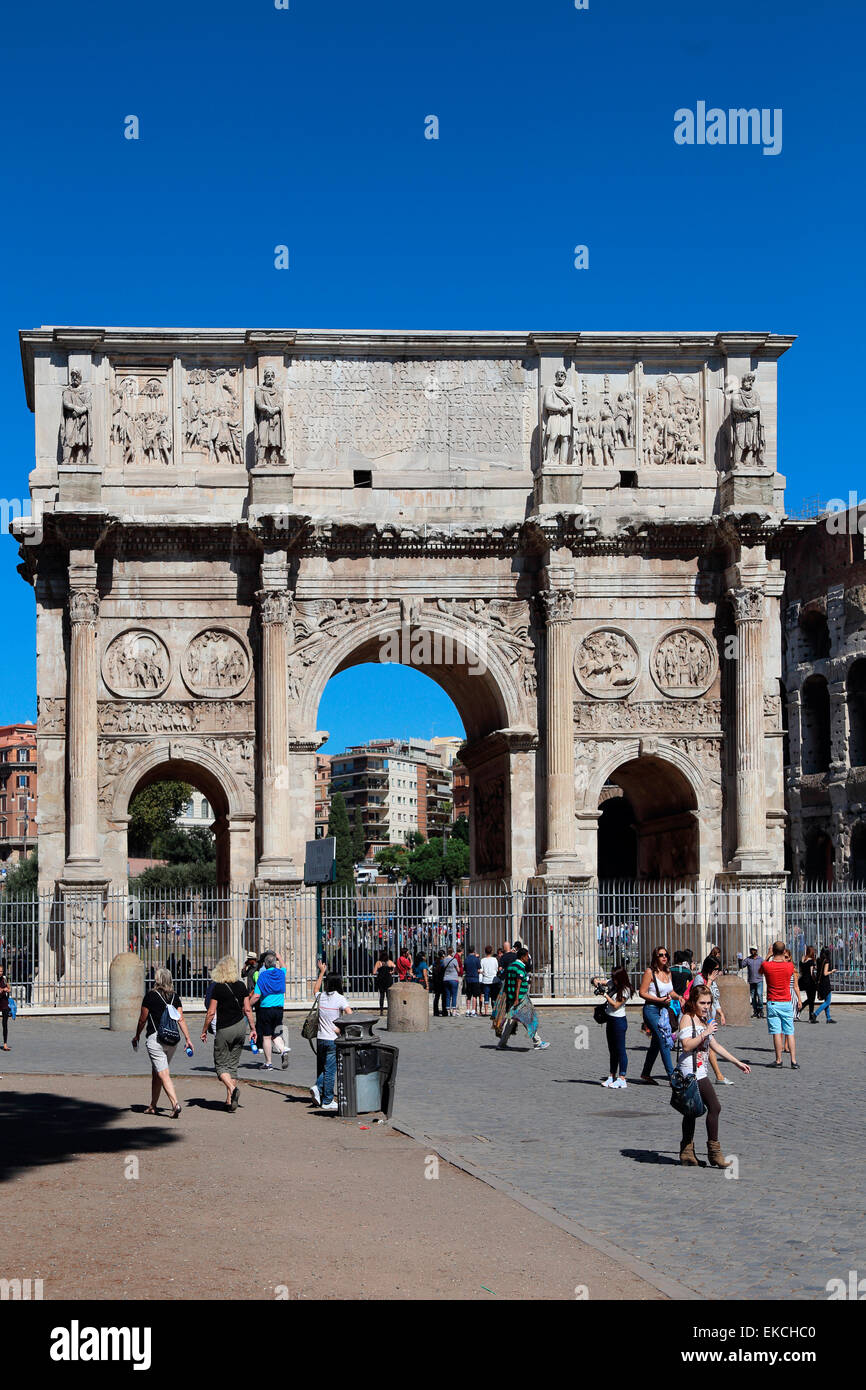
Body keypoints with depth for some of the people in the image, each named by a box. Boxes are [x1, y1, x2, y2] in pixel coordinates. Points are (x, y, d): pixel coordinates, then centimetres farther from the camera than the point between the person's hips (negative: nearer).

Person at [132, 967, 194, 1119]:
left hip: (155, 1038, -6)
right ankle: (152, 1106, 27)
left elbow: (142, 1020, 0)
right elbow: (181, 1019, 1)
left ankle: (175, 1104, -24)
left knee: (163, 1074, -9)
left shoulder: (150, 996, -6)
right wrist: (188, 1039, 2)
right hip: (173, 1039, 6)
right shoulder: (175, 997, 6)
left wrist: (137, 1036, 14)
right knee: (156, 1073, 19)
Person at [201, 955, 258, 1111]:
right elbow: (247, 1010, 3)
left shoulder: (218, 988, -12)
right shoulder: (241, 986, 1)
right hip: (240, 1027, 5)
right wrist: (253, 1028, 10)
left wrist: (204, 1031, -1)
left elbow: (211, 1012, -11)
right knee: (233, 1065, 13)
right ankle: (230, 1101, 11)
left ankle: (232, 1089, -21)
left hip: (224, 1030, -5)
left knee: (221, 1065, 5)